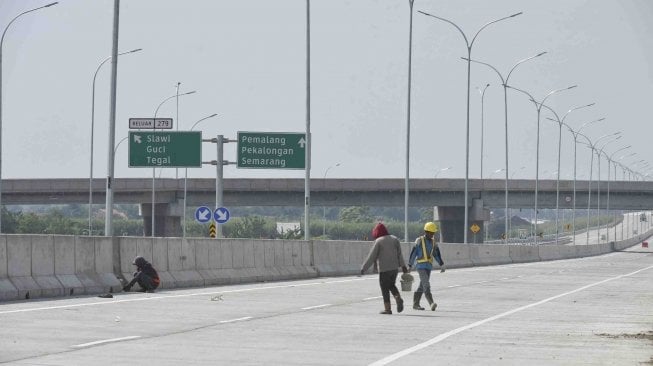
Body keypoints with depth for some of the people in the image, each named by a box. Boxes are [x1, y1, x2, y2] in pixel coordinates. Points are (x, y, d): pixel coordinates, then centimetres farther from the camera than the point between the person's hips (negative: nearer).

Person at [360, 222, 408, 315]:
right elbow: (399, 254, 4)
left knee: (385, 289, 3)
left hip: (384, 269, -5)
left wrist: (363, 268, -5)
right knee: (391, 285, 20)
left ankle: (387, 308, 1)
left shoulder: (378, 241, -9)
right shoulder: (394, 239, 7)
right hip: (394, 267, 5)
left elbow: (371, 257, -10)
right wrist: (403, 266, 4)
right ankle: (398, 298, -5)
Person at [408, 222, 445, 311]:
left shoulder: (433, 242, 10)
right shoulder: (419, 241, -6)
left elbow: (437, 254, 13)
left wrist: (442, 264, 2)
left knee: (422, 286, 10)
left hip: (429, 266, 6)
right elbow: (413, 253, -3)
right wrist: (410, 266, -2)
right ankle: (431, 303, -27)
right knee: (426, 285, -17)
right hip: (421, 266, -6)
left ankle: (415, 304, 18)